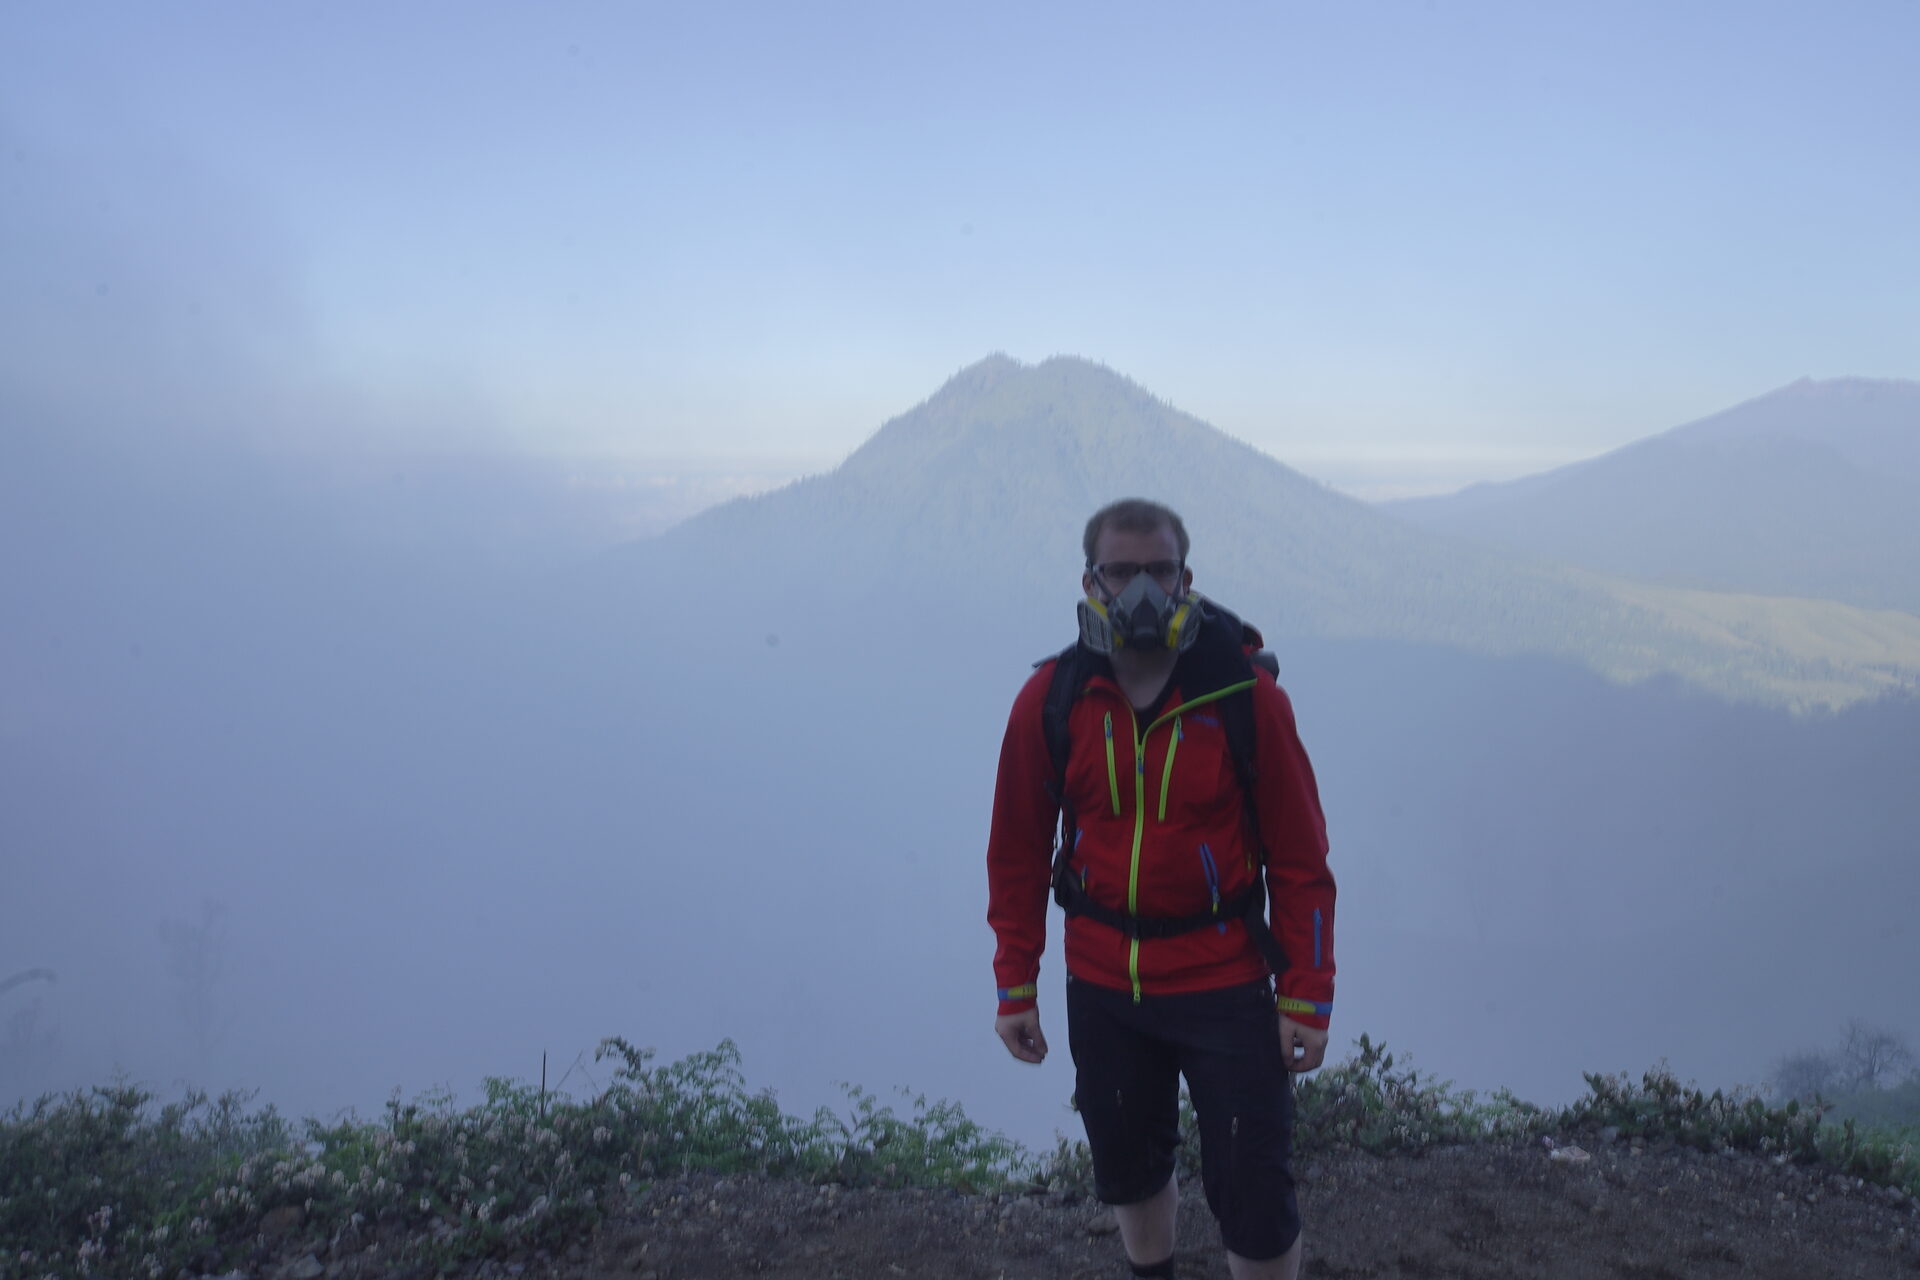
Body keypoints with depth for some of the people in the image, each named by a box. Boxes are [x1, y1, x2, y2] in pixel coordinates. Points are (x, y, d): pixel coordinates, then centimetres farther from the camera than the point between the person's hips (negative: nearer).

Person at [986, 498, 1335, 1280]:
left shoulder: (1246, 696, -12)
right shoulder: (1049, 701, -7)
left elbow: (1299, 856, -7)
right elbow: (1018, 852, 1)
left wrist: (1307, 996, -7)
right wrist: (1015, 987, 2)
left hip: (1224, 987, -2)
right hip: (1101, 987, 3)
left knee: (1253, 1188, 0)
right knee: (1126, 1164, 20)